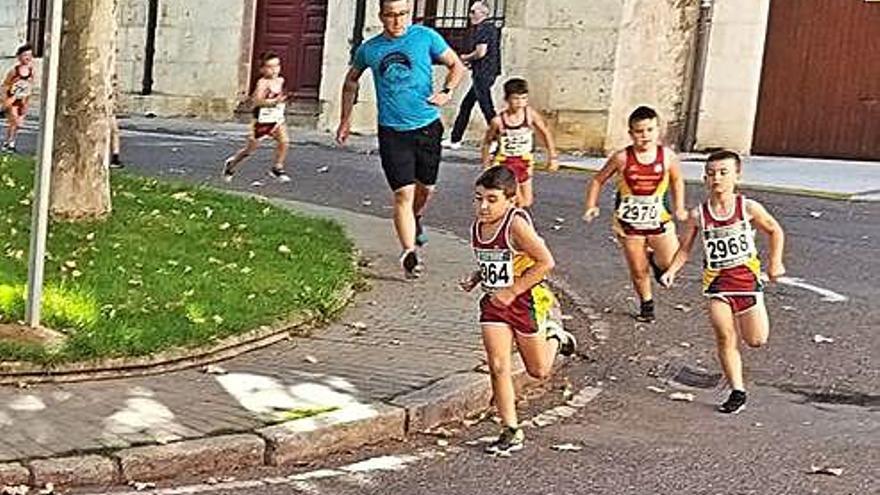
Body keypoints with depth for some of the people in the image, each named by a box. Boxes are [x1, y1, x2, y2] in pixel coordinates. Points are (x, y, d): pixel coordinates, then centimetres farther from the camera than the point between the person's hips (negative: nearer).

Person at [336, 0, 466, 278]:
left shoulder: (426, 37, -3)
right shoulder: (369, 49, 1)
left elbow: (457, 66, 5)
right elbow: (351, 81, 19)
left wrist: (446, 92, -13)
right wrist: (345, 119, 17)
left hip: (427, 126, 1)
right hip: (392, 132, -1)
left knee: (426, 187, 17)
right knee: (404, 193, -10)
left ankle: (416, 219, 49)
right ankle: (409, 253, -9)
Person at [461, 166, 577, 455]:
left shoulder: (516, 224, -22)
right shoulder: (477, 228, 1)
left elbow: (546, 261, -24)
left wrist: (512, 291, -23)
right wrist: (475, 279, -1)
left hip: (526, 301, -5)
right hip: (494, 303, 5)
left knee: (538, 371, 12)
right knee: (498, 366, -6)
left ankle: (554, 337, 44)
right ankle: (511, 432, 4)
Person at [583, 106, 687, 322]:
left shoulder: (667, 156, -8)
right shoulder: (622, 158, -12)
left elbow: (677, 180, 12)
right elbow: (597, 181, -1)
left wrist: (679, 208, 4)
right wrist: (592, 205, -12)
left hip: (659, 218, 1)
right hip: (629, 221, -1)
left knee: (673, 263, -10)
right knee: (638, 271, 8)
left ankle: (653, 258, 25)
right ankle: (646, 304, 33)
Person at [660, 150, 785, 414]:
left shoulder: (748, 208, -5)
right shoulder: (698, 215, -3)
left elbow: (775, 231, 10)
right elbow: (684, 249, 6)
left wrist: (775, 262, 3)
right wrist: (671, 271, -9)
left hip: (746, 276, 0)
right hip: (717, 282, 0)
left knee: (756, 340, 1)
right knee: (724, 337, -9)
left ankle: (745, 320, 37)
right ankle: (737, 392, 3)